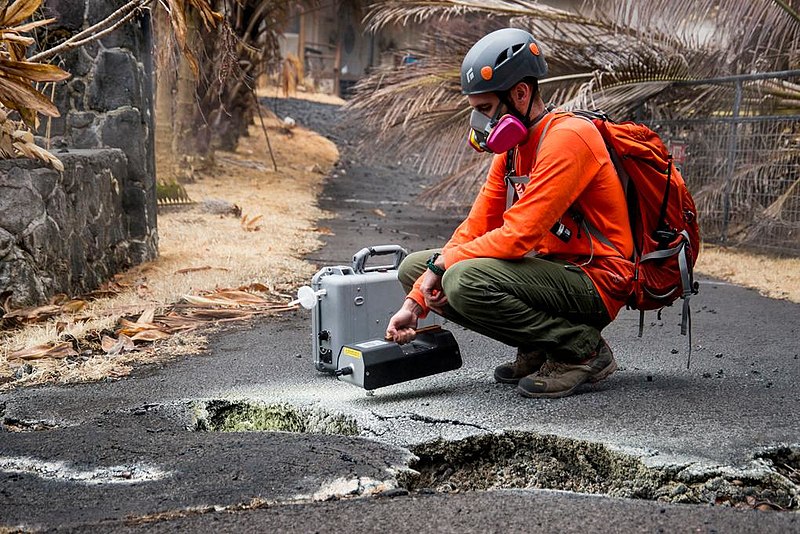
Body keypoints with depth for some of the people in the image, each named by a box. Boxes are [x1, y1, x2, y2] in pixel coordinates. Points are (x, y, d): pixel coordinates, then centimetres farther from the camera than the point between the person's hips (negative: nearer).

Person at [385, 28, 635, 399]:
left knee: (464, 279, -32)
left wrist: (442, 264, -13)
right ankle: (537, 349, 5)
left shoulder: (567, 138, -19)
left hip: (595, 283, -9)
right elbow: (476, 227, 6)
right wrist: (415, 302, -2)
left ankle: (582, 349, -10)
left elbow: (518, 236, -26)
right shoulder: (513, 145, 9)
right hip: (550, 267, 9)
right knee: (413, 268, 4)